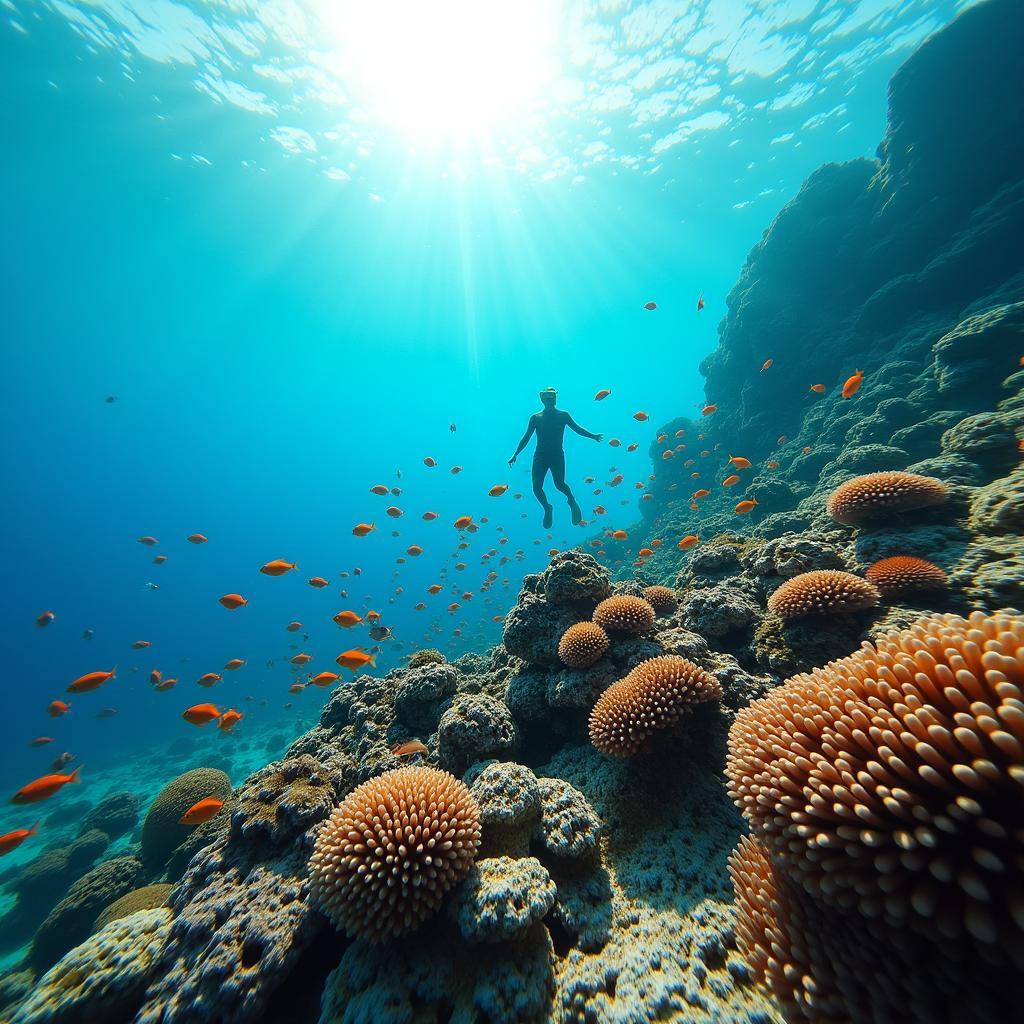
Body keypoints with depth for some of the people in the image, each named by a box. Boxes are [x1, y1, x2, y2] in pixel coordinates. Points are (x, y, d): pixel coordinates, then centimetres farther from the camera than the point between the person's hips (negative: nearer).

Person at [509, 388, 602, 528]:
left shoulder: (563, 415, 6)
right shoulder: (535, 417, 6)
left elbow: (577, 428, 11)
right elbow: (526, 437, 8)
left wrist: (592, 436, 3)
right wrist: (515, 454, 3)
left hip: (557, 455, -1)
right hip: (540, 455, 1)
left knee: (559, 484, -18)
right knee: (536, 488, -6)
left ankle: (572, 501, 14)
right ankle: (547, 508, 21)